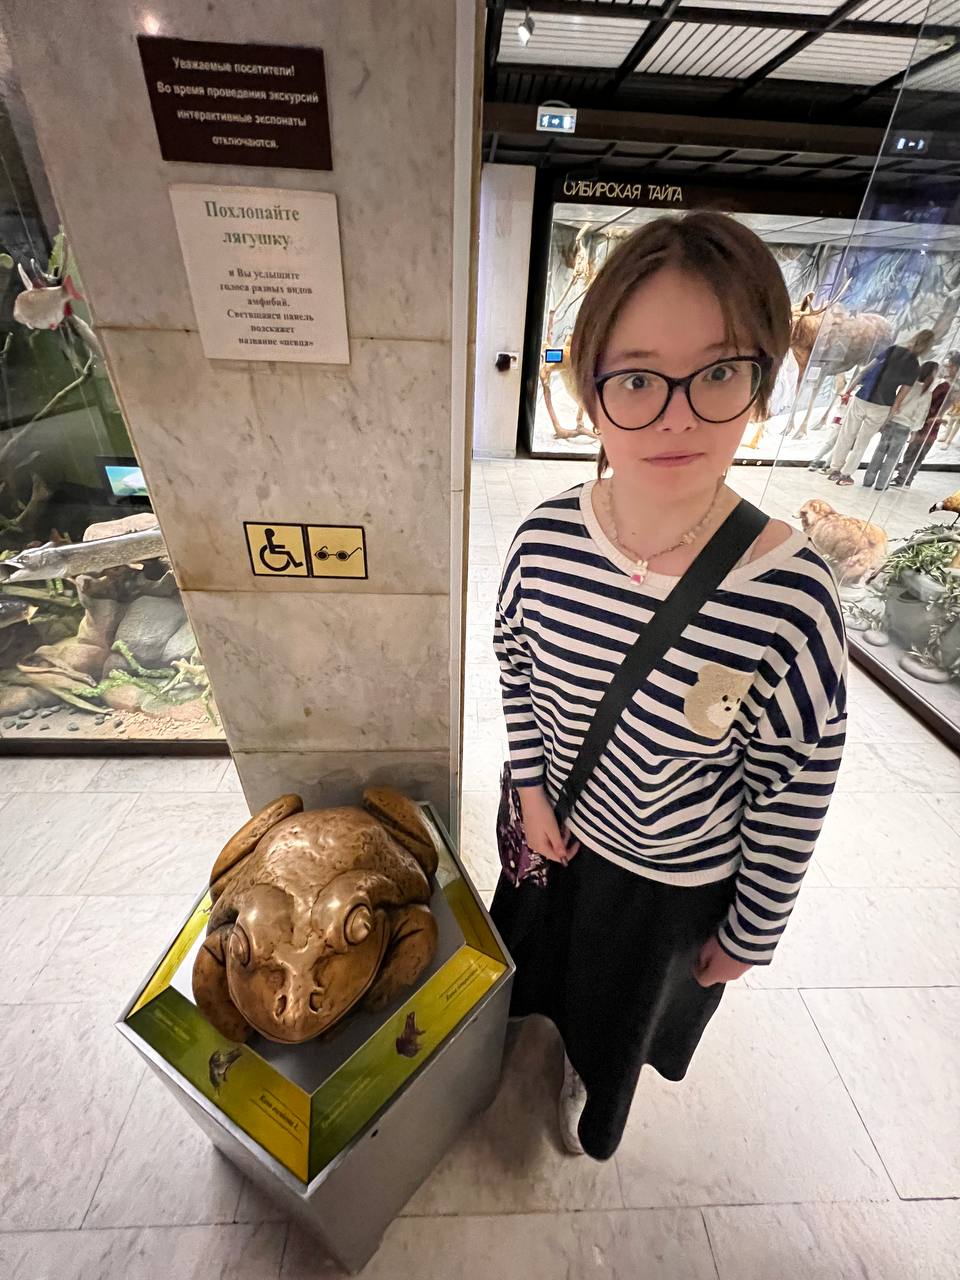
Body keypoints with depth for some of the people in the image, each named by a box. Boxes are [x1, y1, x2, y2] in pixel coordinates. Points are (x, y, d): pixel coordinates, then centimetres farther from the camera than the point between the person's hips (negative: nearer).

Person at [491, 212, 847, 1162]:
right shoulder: (548, 538, -22)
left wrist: (751, 932, -5)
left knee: (622, 1006, 32)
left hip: (674, 877, -2)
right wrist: (531, 788, -6)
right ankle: (538, 1031, 75)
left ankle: (591, 1094, 72)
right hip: (555, 822, 3)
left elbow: (795, 790, -17)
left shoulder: (790, 597, -31)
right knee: (538, 963, 35)